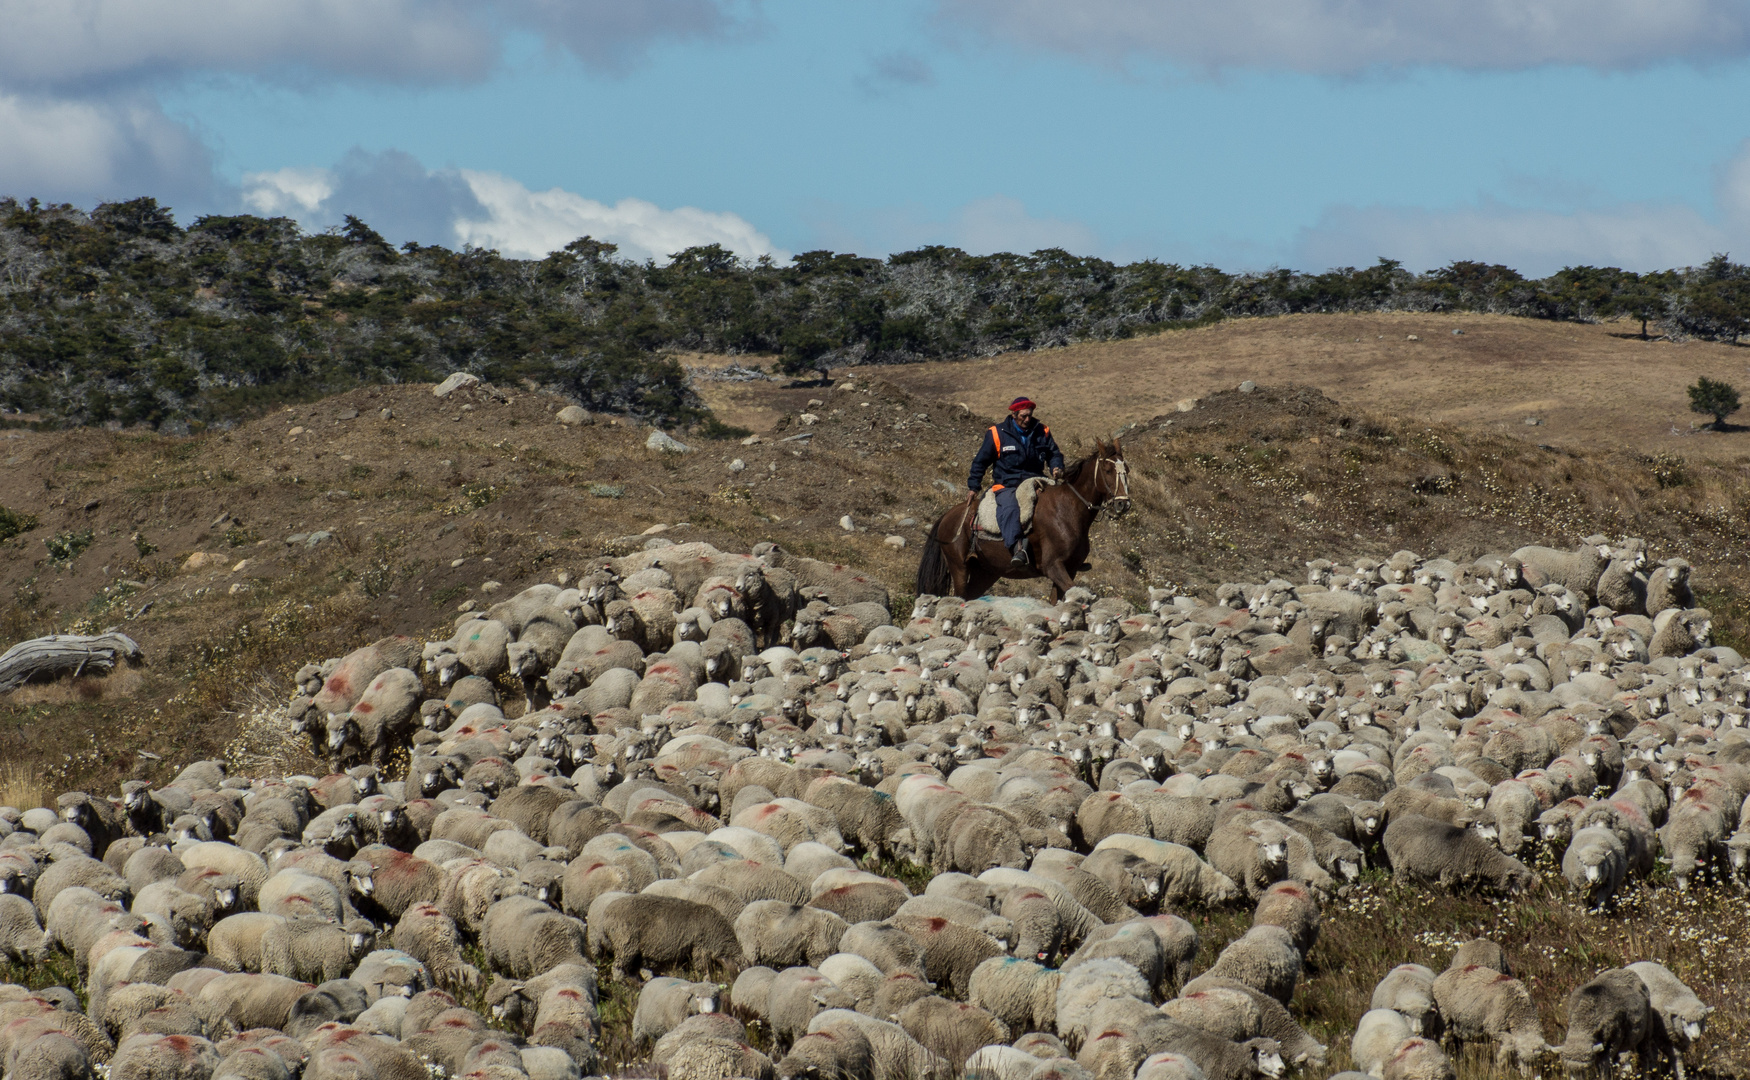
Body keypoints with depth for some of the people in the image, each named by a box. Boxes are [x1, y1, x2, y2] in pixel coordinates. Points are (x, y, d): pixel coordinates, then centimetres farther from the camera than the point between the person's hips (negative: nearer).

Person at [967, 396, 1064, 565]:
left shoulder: (1042, 432, 10)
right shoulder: (996, 434, 2)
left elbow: (1054, 454, 21)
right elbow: (980, 462, 8)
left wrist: (1056, 468, -3)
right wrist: (974, 487, 4)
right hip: (1007, 485, -4)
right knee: (1009, 509, -36)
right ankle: (1017, 548, -53)